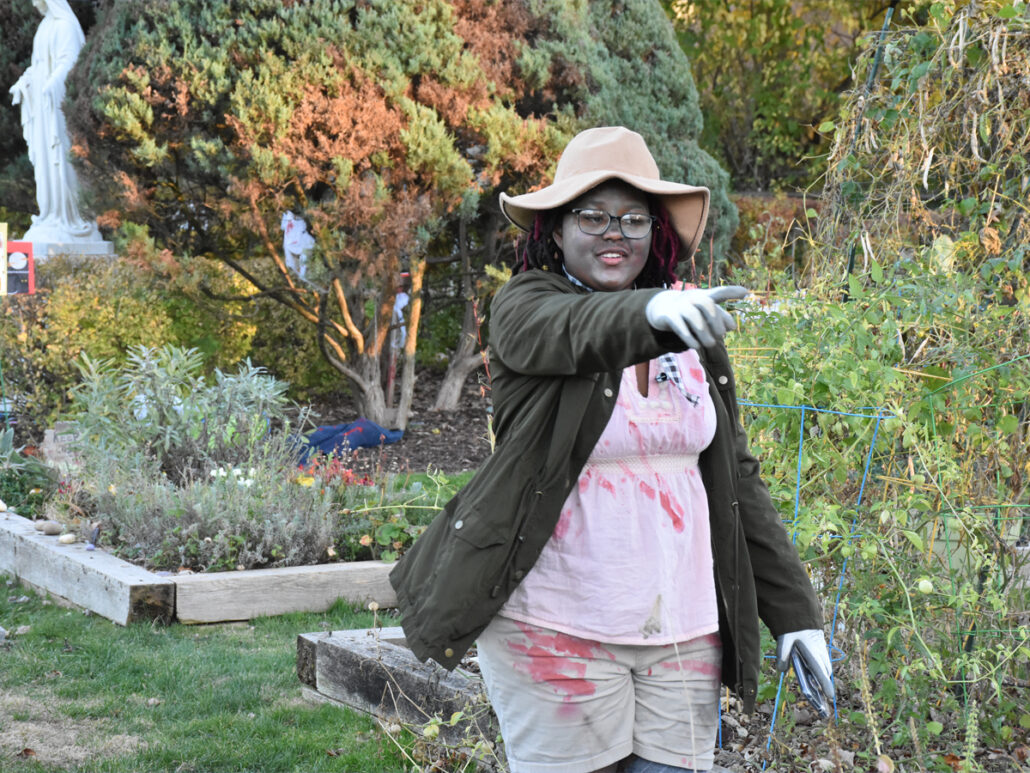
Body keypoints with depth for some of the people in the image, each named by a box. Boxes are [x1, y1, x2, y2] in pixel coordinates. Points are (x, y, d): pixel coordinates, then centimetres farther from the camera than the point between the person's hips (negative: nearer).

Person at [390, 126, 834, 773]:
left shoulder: (693, 331, 11)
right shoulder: (524, 309, -3)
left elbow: (737, 478, 13)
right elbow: (575, 332, -27)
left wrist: (794, 608, 8)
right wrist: (650, 312, -49)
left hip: (685, 633, 4)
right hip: (558, 631, -4)